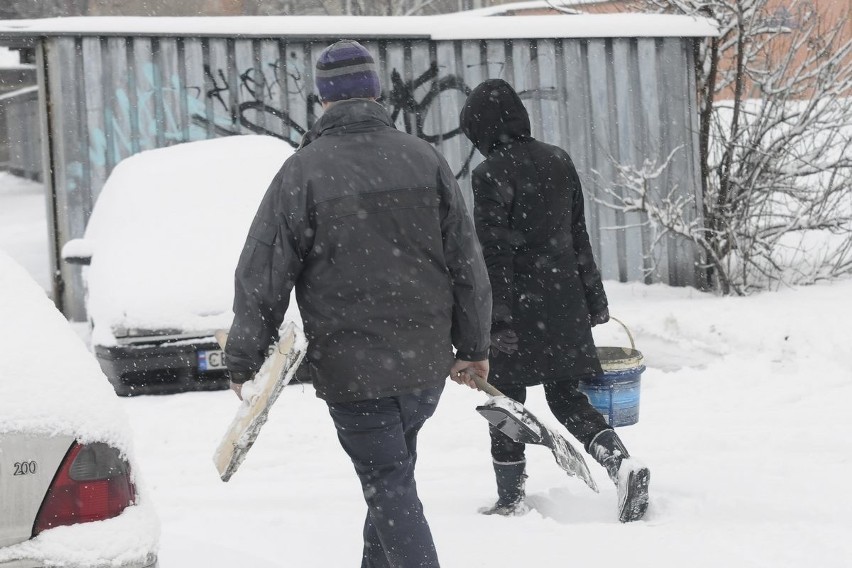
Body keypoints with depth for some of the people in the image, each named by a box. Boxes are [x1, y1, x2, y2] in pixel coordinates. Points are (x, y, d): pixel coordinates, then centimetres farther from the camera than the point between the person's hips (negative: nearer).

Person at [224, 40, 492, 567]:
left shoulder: (302, 172, -8)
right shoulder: (425, 159, 2)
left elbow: (262, 275, -7)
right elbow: (467, 261, 7)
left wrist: (245, 362, 2)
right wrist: (473, 346, 16)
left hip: (351, 367, -4)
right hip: (426, 362, 4)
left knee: (389, 487, -1)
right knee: (394, 471, 21)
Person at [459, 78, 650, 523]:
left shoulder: (491, 174, -13)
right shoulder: (559, 161, 7)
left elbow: (493, 253, -16)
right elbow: (579, 236, 13)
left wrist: (498, 322, -15)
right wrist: (594, 299, 19)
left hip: (517, 302, -6)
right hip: (564, 299, 6)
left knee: (506, 403, 7)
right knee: (566, 398, 12)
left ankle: (511, 499, 13)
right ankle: (623, 465, -7)